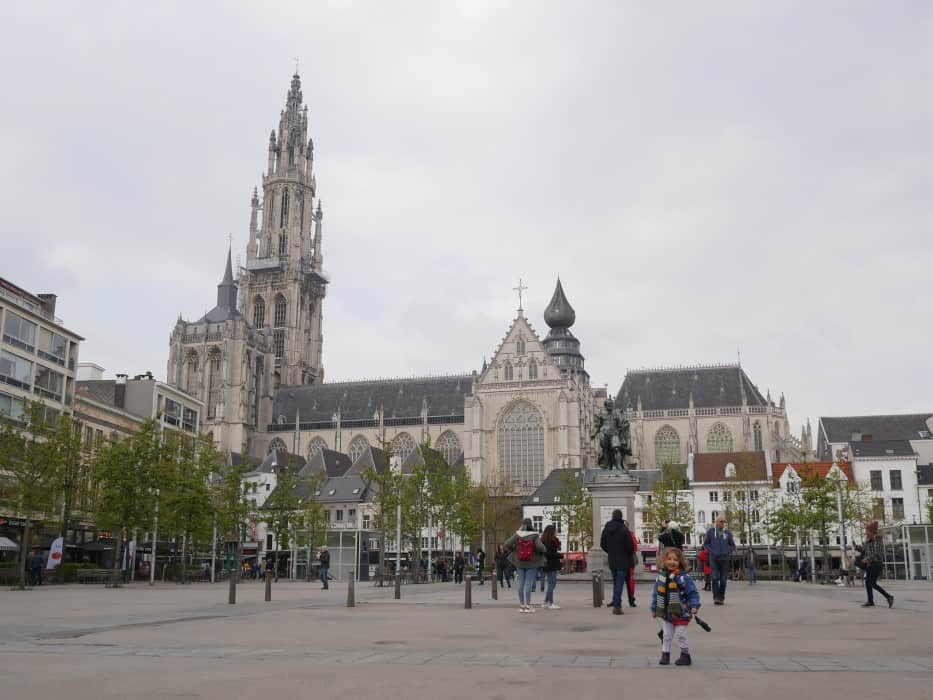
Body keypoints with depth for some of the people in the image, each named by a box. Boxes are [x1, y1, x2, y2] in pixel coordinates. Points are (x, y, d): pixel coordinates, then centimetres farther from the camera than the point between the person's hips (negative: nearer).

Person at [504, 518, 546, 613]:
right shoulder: (535, 535, -13)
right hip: (532, 563, -3)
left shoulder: (517, 535, -6)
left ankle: (521, 605, 14)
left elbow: (506, 544, -9)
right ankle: (527, 606, 0)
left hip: (520, 562, 3)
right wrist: (544, 550, -1)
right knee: (528, 583, 0)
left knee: (520, 582, 10)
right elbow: (540, 547, -23)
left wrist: (513, 550, 8)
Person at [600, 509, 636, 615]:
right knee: (619, 583, -3)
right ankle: (617, 606, -7)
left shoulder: (606, 529, 1)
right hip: (623, 561, -5)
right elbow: (630, 546, -13)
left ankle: (615, 602, 25)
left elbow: (602, 544, 9)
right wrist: (630, 554, 7)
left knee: (616, 582, 20)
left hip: (611, 561, 5)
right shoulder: (624, 529, -16)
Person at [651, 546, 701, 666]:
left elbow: (693, 593, -11)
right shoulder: (661, 576, -1)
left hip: (681, 614, -5)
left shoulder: (684, 577, -15)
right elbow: (656, 593, 8)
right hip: (665, 613, 5)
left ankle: (685, 655, 20)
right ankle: (665, 654, 25)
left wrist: (694, 606, -22)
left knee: (681, 635, 4)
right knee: (666, 635, 14)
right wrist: (654, 608, 11)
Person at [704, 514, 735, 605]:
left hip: (724, 559, 2)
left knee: (723, 579, 3)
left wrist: (728, 552, 1)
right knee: (715, 578, -11)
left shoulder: (728, 533, 8)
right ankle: (716, 597, -11)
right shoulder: (710, 531, 3)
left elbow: (733, 546, 16)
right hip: (714, 558, -2)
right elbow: (705, 544, 8)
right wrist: (711, 551, -5)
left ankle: (721, 598, 11)